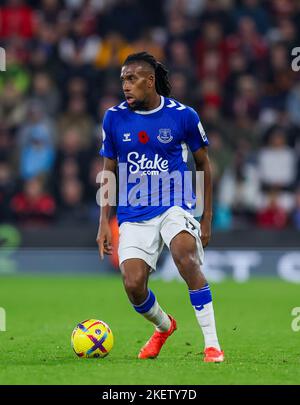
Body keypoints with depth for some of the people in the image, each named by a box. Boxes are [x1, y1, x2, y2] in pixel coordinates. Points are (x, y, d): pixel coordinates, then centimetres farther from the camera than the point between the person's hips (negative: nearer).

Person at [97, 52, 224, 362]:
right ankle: (163, 326, 24)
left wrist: (206, 218, 8)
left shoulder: (183, 115, -4)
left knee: (186, 257, -31)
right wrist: (104, 224, 7)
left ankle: (212, 344, -24)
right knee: (133, 286, -12)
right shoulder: (114, 118, 2)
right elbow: (109, 171, 12)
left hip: (174, 206, -2)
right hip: (133, 216, 3)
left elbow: (203, 164, 8)